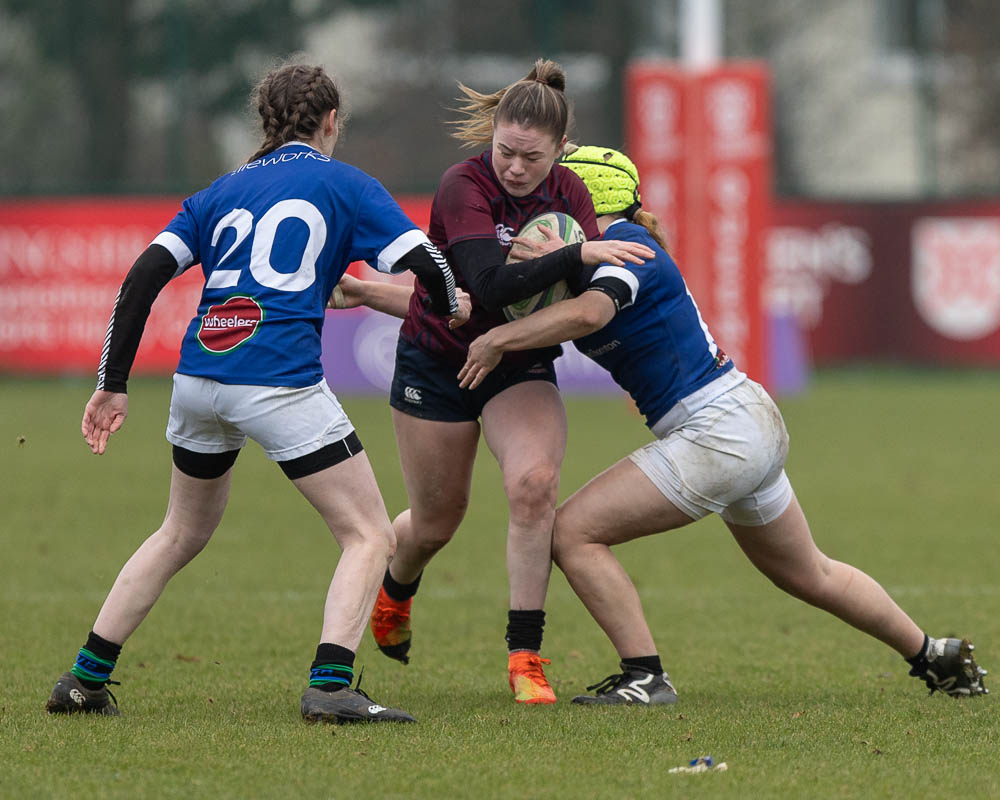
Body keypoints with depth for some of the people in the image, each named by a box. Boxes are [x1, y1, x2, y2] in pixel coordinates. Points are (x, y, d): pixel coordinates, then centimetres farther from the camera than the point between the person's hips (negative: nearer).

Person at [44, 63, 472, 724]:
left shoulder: (223, 192, 20)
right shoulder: (343, 184, 7)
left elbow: (143, 278, 10)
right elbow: (424, 264, -3)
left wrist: (113, 385, 13)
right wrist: (450, 309, 20)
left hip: (199, 377, 6)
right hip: (280, 381, -6)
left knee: (183, 533, 26)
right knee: (369, 537, 1)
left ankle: (84, 679, 26)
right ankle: (330, 686, -17)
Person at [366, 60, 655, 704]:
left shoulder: (569, 192, -9)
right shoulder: (464, 187, -25)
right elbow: (489, 286, -37)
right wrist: (575, 255, -44)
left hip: (522, 365, 3)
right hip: (438, 362, -3)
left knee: (535, 481, -25)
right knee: (436, 523, 11)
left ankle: (525, 658, -19)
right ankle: (394, 591, 49)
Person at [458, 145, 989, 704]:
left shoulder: (623, 242, -14)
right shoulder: (630, 244, 14)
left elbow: (587, 313, -35)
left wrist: (497, 340, -26)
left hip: (720, 431, -11)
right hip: (754, 425, 11)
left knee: (574, 532, -12)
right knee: (810, 576, 26)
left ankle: (644, 677, -12)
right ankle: (937, 656, 39)